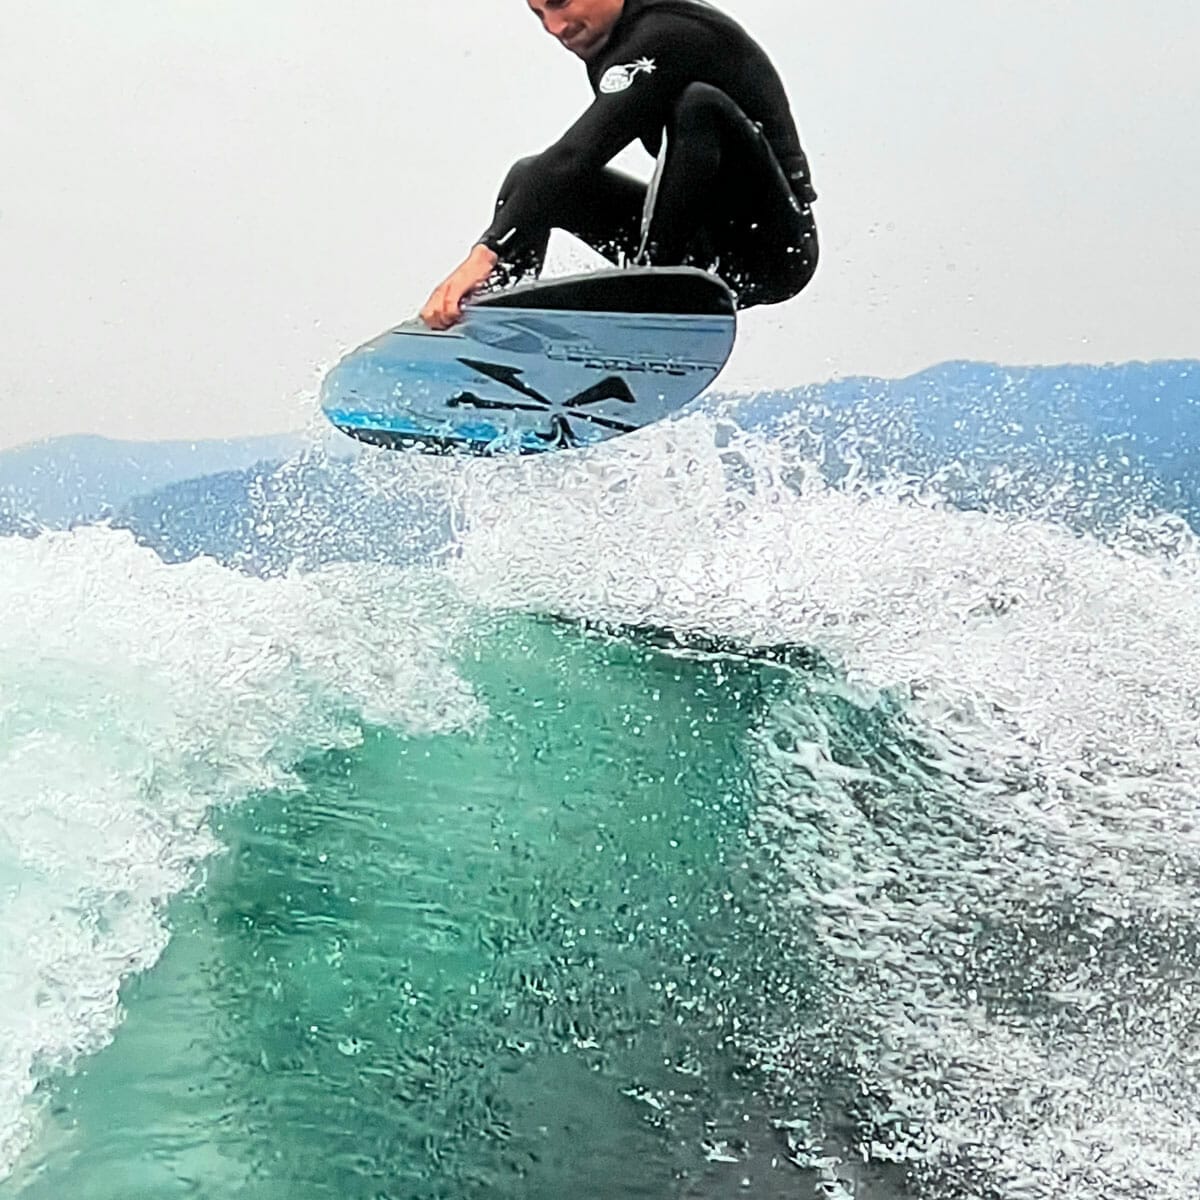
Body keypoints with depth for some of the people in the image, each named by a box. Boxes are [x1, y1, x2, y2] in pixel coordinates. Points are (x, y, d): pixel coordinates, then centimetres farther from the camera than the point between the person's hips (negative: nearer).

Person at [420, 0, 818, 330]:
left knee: (700, 103, -34)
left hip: (777, 248, -9)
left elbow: (577, 156, -31)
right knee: (529, 177, 6)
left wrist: (486, 253, -37)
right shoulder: (607, 48, 8)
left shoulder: (664, 34, -20)